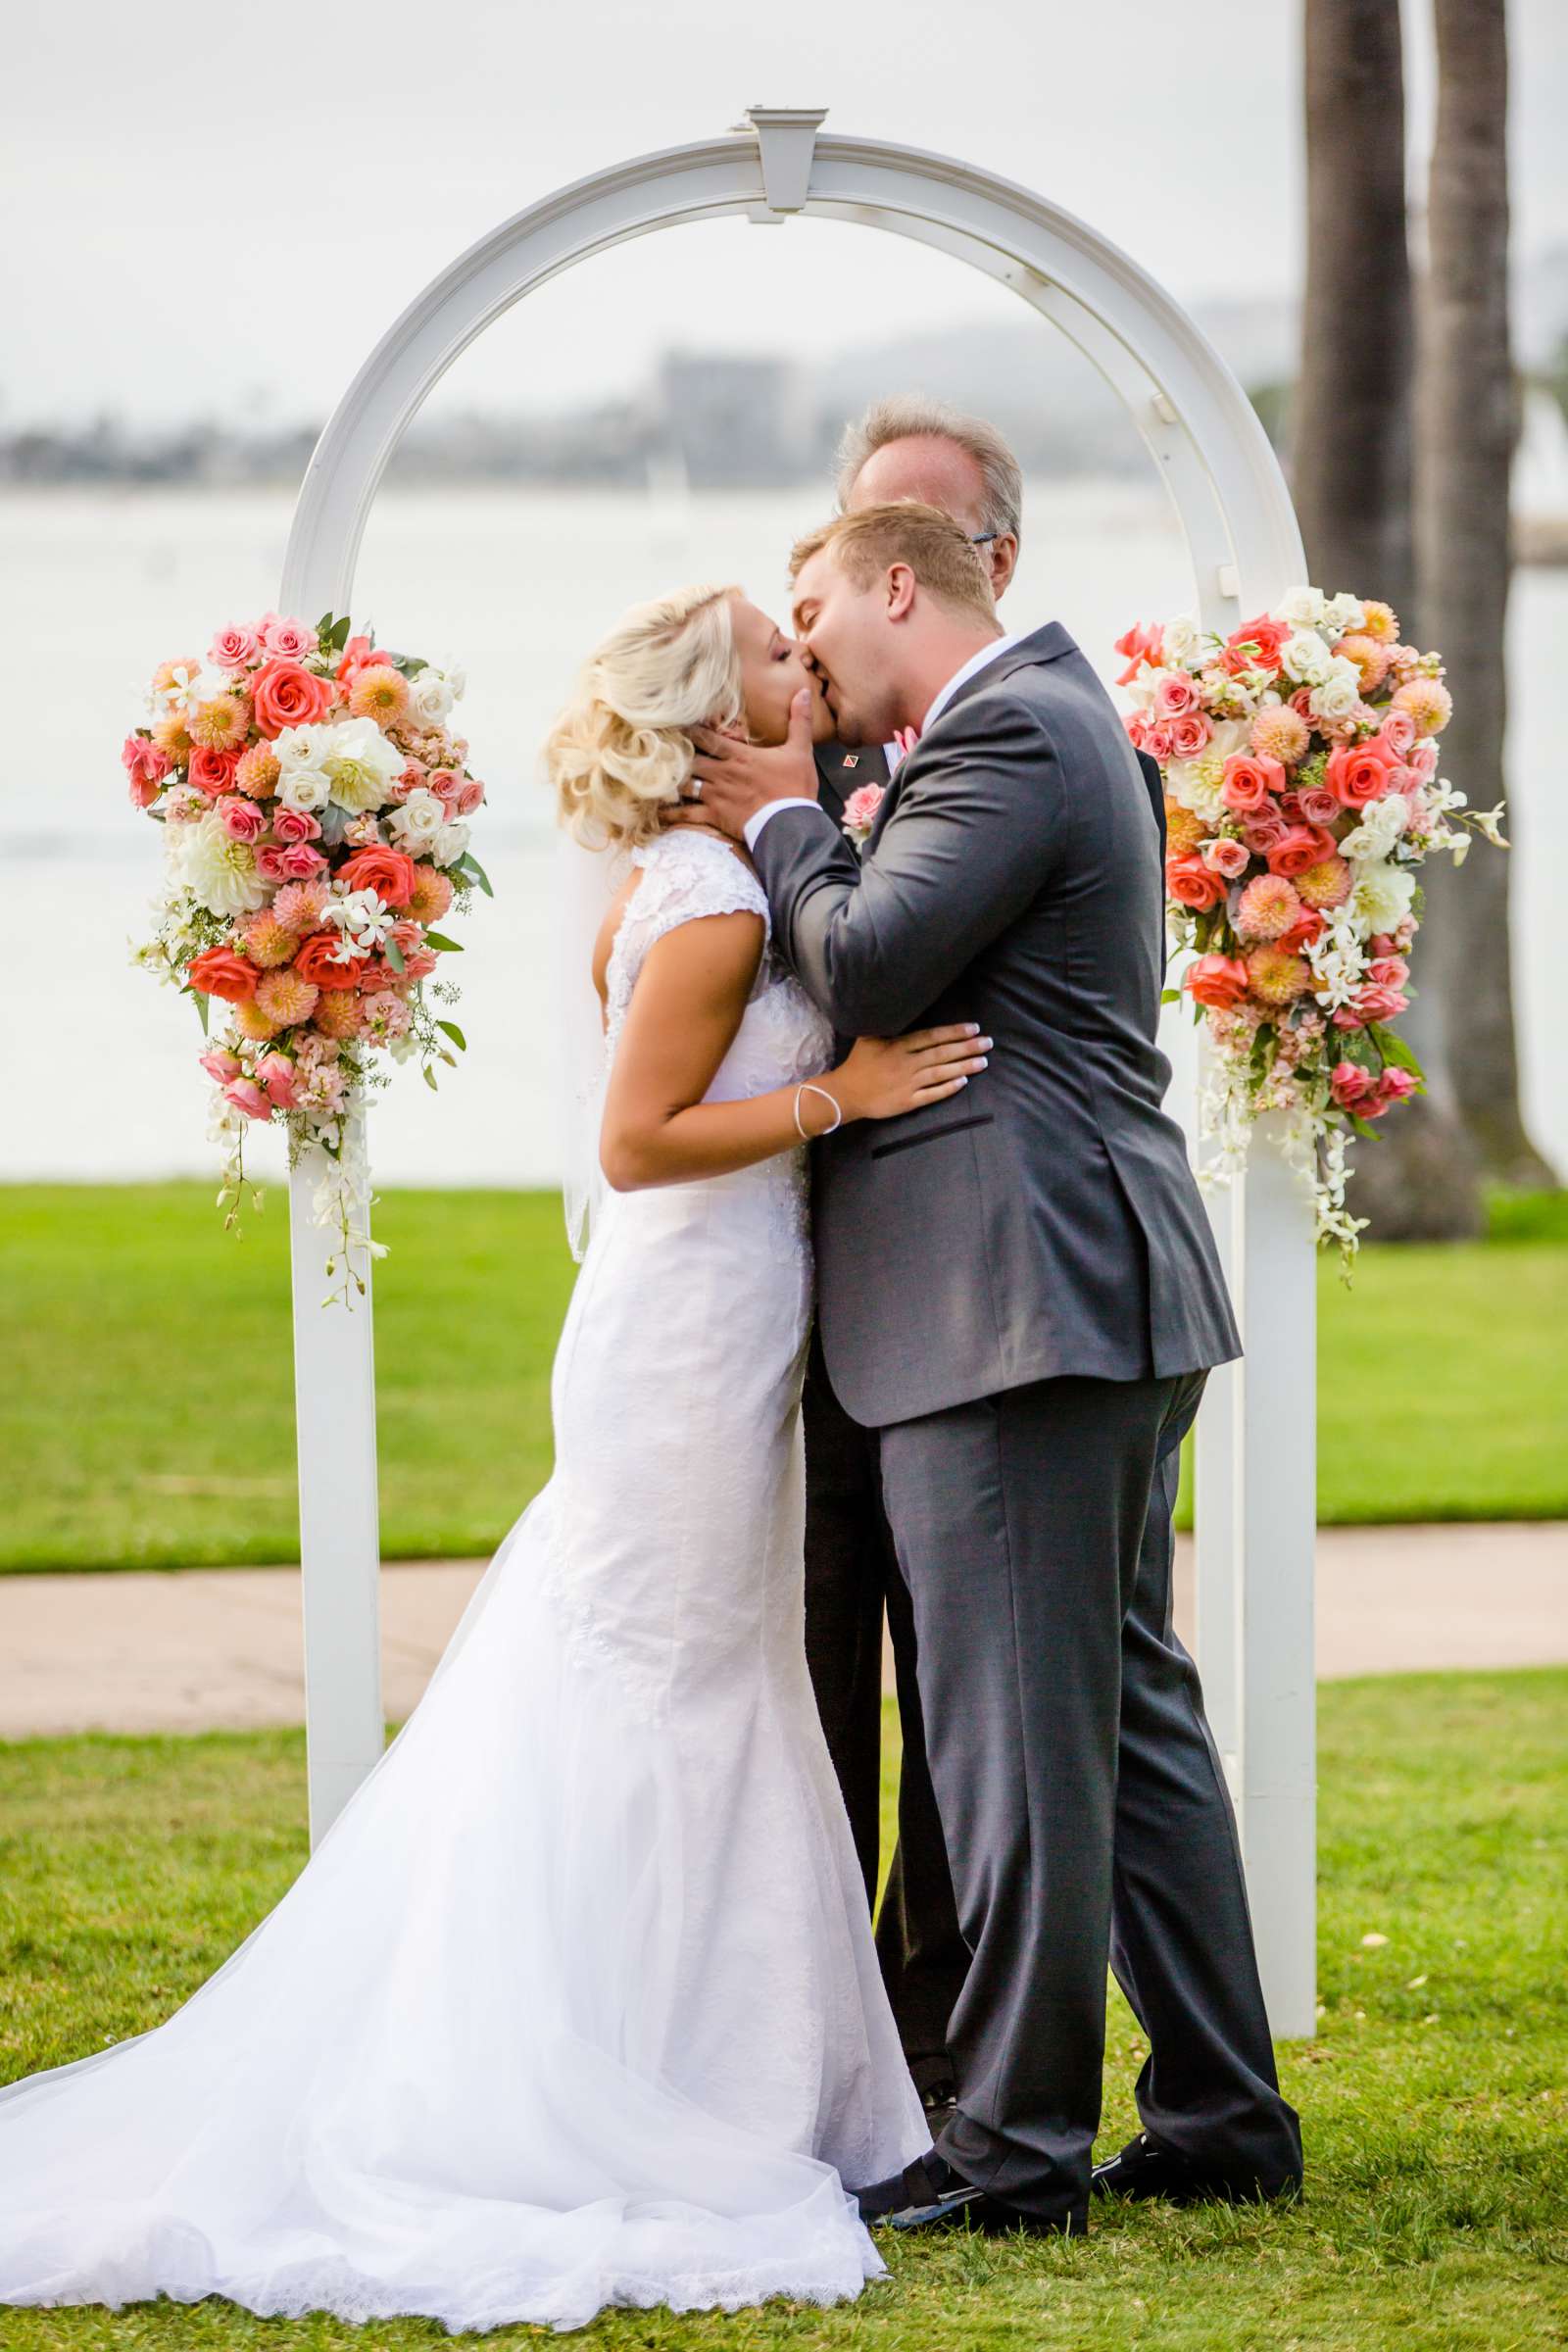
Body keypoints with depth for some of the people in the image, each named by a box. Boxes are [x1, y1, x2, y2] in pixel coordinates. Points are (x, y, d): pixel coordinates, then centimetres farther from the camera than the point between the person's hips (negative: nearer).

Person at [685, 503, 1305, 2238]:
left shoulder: (1004, 733, -11)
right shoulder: (1060, 716, 21)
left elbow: (869, 969, -19)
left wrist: (785, 824, -3)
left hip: (1014, 1306, -11)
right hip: (1113, 1304, 11)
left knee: (1017, 1728, -7)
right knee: (1134, 1708, 13)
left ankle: (1019, 2145, -4)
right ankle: (1222, 2113, 18)